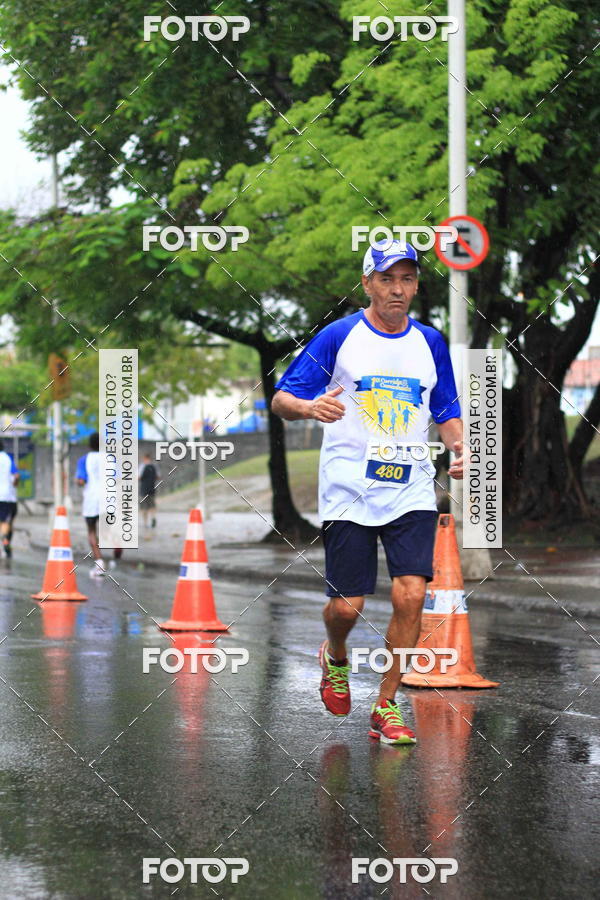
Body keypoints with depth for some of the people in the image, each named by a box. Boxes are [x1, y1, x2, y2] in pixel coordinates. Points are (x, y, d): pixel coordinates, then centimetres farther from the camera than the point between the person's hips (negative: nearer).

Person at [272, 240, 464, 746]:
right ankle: (336, 657, 34)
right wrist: (311, 407, -24)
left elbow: (447, 413, 19)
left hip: (411, 490, 2)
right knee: (347, 606, -3)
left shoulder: (430, 342, 10)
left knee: (411, 595, -13)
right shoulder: (338, 337, -1)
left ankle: (386, 707, 1)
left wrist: (457, 446, -3)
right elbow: (281, 399, -1)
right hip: (348, 490, -2)